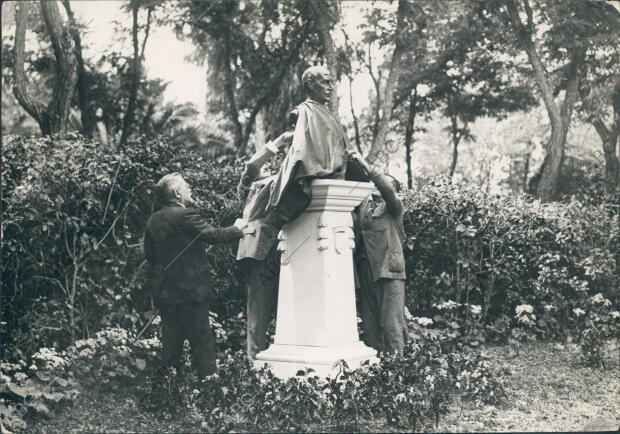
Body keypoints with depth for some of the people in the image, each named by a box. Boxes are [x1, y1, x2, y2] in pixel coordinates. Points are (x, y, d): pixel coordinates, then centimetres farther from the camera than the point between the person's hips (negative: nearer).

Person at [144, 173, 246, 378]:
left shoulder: (153, 220, 9)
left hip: (163, 290, 8)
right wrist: (237, 228, 3)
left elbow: (150, 255, 14)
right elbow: (213, 235, -13)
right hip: (190, 290, -7)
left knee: (171, 341, 13)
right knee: (202, 340, -1)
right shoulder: (185, 215, -15)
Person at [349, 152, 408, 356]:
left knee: (392, 323, -8)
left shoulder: (393, 206, 5)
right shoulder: (363, 204, 19)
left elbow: (387, 189, -14)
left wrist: (365, 166, -15)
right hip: (366, 269, 5)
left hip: (389, 269, -5)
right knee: (370, 325, 6)